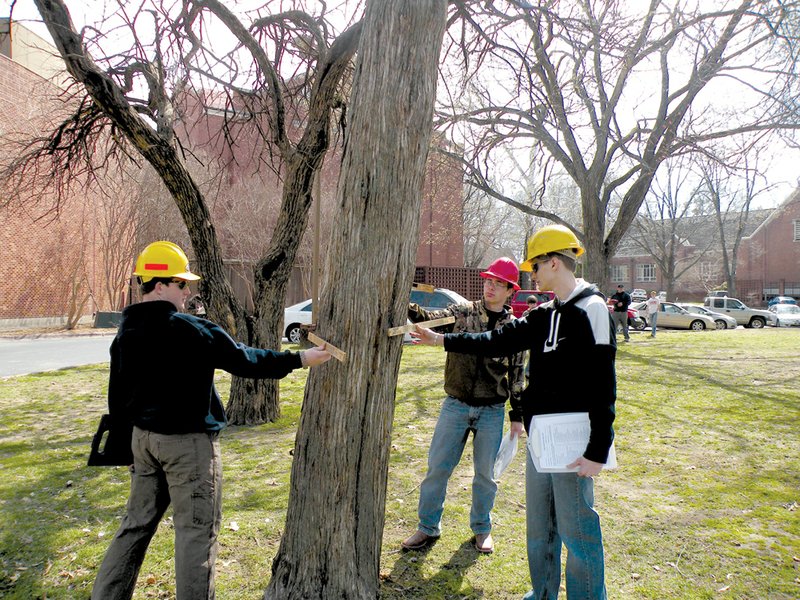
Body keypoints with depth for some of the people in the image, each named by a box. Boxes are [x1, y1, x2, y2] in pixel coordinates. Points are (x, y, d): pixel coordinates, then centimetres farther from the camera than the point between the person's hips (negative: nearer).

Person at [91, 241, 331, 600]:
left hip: (143, 437, 8)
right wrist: (298, 360, -7)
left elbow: (117, 395, 11)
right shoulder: (192, 330, -19)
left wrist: (130, 430, 22)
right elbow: (244, 360, -15)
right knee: (197, 530, 4)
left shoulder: (125, 333, 5)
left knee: (137, 523, 20)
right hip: (188, 442, -8)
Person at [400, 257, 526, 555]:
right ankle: (428, 527, 24)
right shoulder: (462, 312, 0)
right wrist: (407, 306, -37)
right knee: (437, 467, 5)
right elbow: (433, 318, -18)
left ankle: (481, 528, 34)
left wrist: (517, 416, 5)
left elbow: (517, 374, 5)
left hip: (492, 411, 0)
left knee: (485, 474, 12)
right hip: (456, 406, 0)